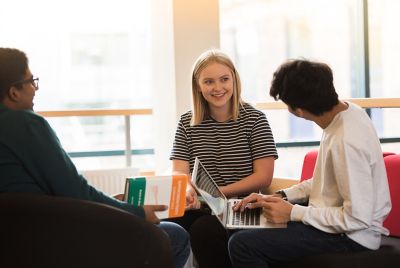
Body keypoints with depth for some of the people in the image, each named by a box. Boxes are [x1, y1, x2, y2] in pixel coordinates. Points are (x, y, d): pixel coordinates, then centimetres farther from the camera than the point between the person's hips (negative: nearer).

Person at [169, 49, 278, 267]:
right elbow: (179, 173, 1)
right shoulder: (187, 123, 10)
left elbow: (263, 176, -5)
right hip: (201, 208, 3)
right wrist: (187, 191, -25)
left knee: (203, 230, -32)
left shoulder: (254, 119, 1)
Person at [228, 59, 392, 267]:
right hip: (334, 217, 10)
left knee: (242, 244, -19)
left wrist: (293, 213, -18)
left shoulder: (348, 142, -29)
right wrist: (281, 196, 3)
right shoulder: (344, 111, -1)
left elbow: (358, 218, -27)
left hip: (350, 237, -10)